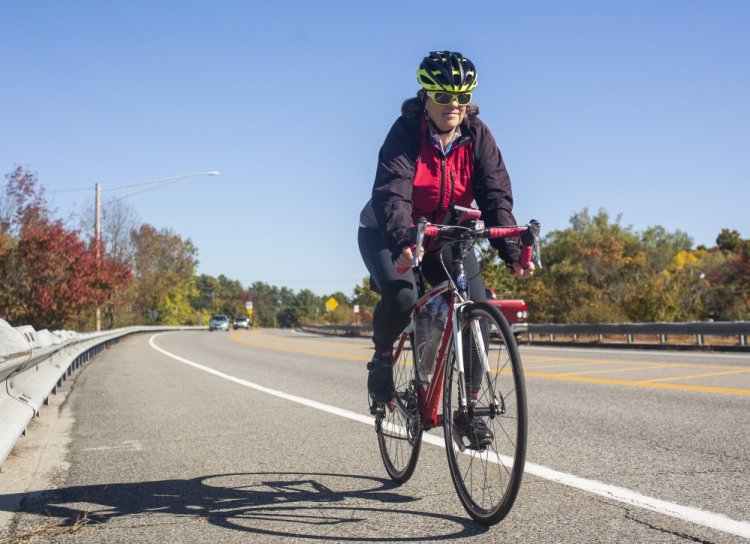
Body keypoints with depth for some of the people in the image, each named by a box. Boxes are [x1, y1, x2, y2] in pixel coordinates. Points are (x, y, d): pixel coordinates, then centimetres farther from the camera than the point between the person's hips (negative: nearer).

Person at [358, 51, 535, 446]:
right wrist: (404, 243, -53)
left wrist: (512, 253, -32)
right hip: (391, 232, -3)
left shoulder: (477, 136, -10)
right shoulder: (406, 132, -21)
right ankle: (382, 358, 1)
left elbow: (496, 196, -18)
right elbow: (392, 193, -35)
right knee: (401, 296, -31)